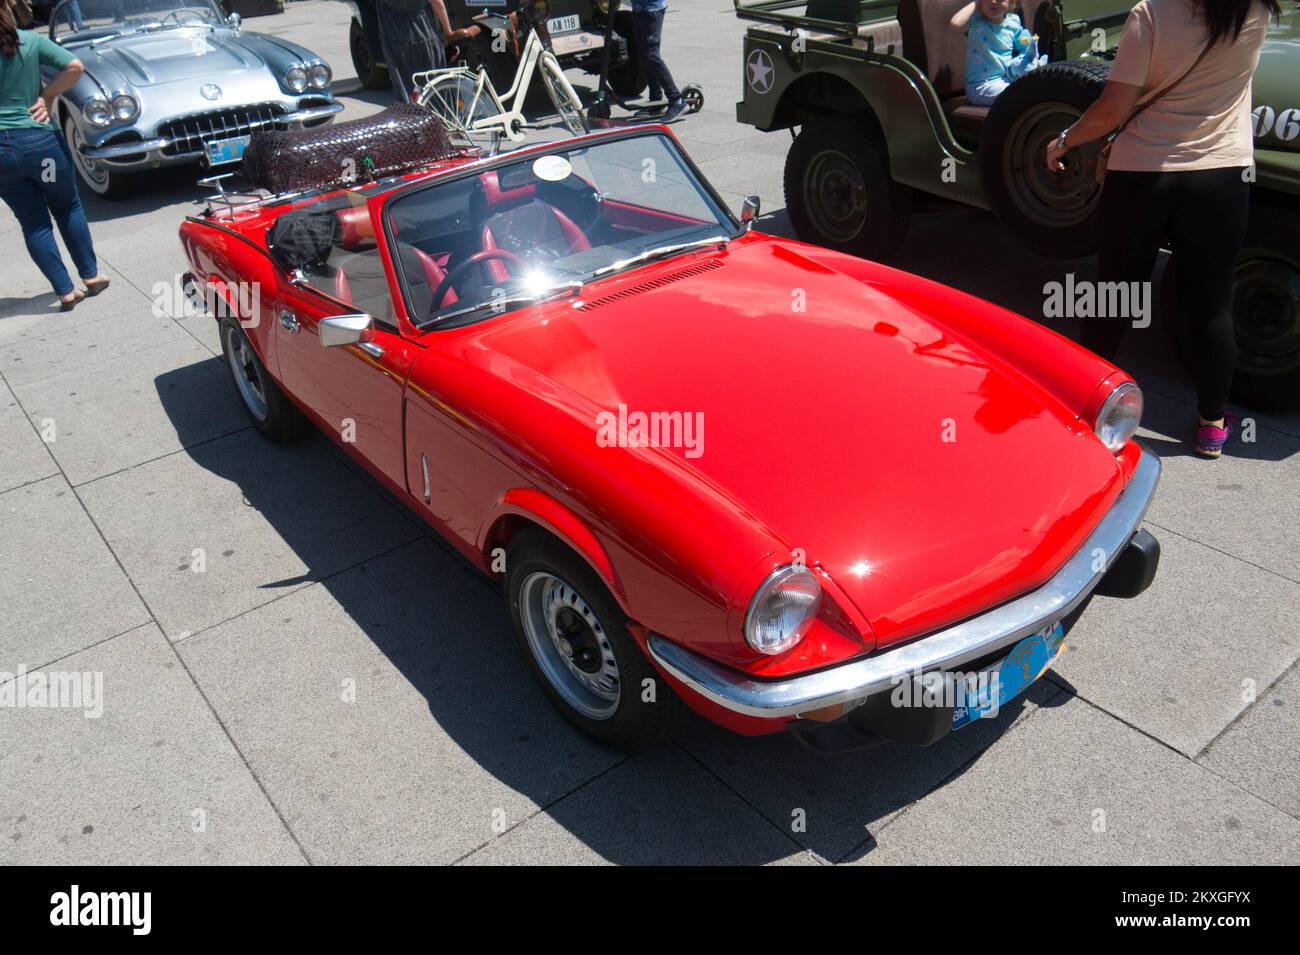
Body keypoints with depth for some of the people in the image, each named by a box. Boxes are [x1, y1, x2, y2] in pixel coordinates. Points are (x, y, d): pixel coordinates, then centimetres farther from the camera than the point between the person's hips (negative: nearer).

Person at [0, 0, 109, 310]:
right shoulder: (30, 41, -4)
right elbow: (74, 67, -10)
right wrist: (48, 96, -2)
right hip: (39, 141, 0)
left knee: (33, 222, 10)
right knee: (68, 208, 20)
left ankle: (65, 291, 8)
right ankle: (91, 276, 23)